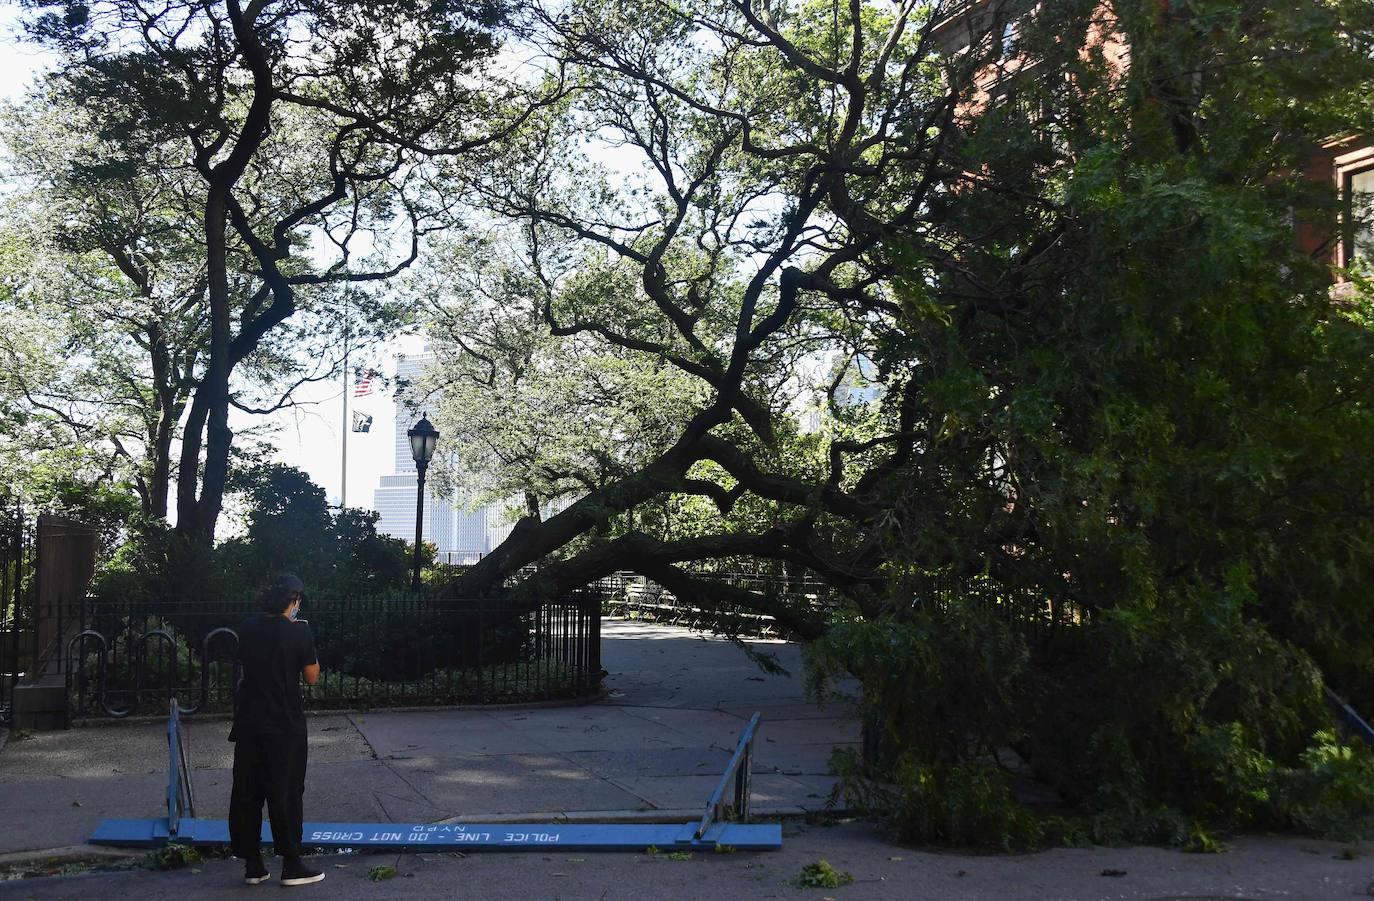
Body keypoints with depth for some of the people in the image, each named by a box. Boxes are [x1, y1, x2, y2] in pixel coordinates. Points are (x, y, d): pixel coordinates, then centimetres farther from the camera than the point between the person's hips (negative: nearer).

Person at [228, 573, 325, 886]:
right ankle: (291, 865, 7)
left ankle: (252, 865, 13)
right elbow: (311, 676, -5)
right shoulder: (299, 631, -12)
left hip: (249, 722, 5)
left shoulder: (248, 628, 3)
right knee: (286, 793, 3)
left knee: (246, 791, 9)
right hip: (285, 725, -4)